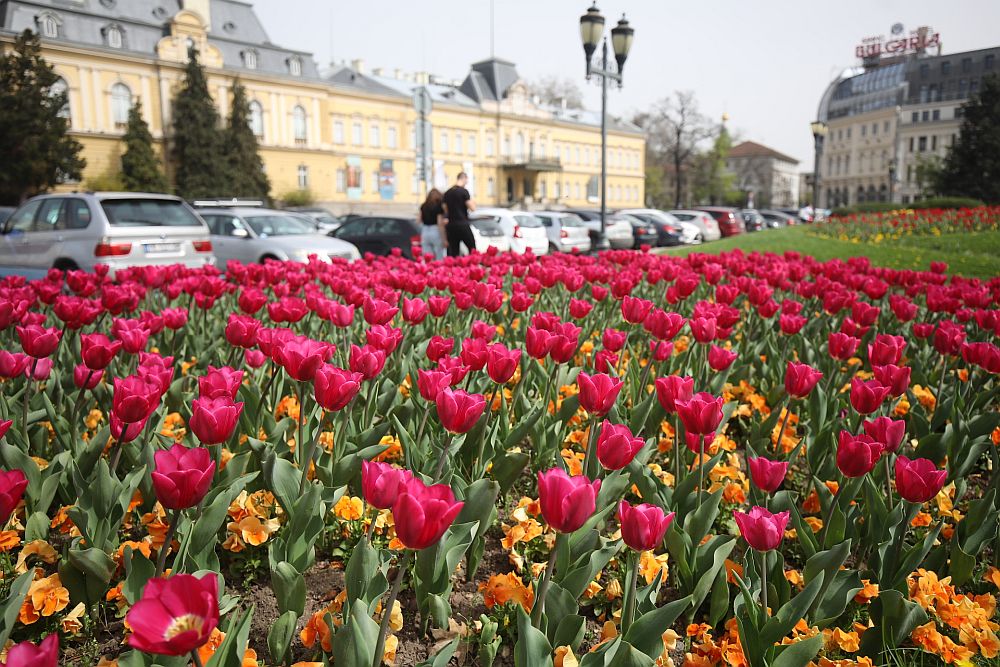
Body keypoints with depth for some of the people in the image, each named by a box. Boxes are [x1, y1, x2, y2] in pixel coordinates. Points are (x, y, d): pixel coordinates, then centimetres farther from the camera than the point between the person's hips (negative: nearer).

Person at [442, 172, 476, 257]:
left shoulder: (447, 193, 11)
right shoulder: (464, 191, -8)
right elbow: (472, 208, -10)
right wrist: (473, 203, 9)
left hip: (450, 224, 6)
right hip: (462, 224, -6)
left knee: (452, 252, 6)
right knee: (472, 249, 1)